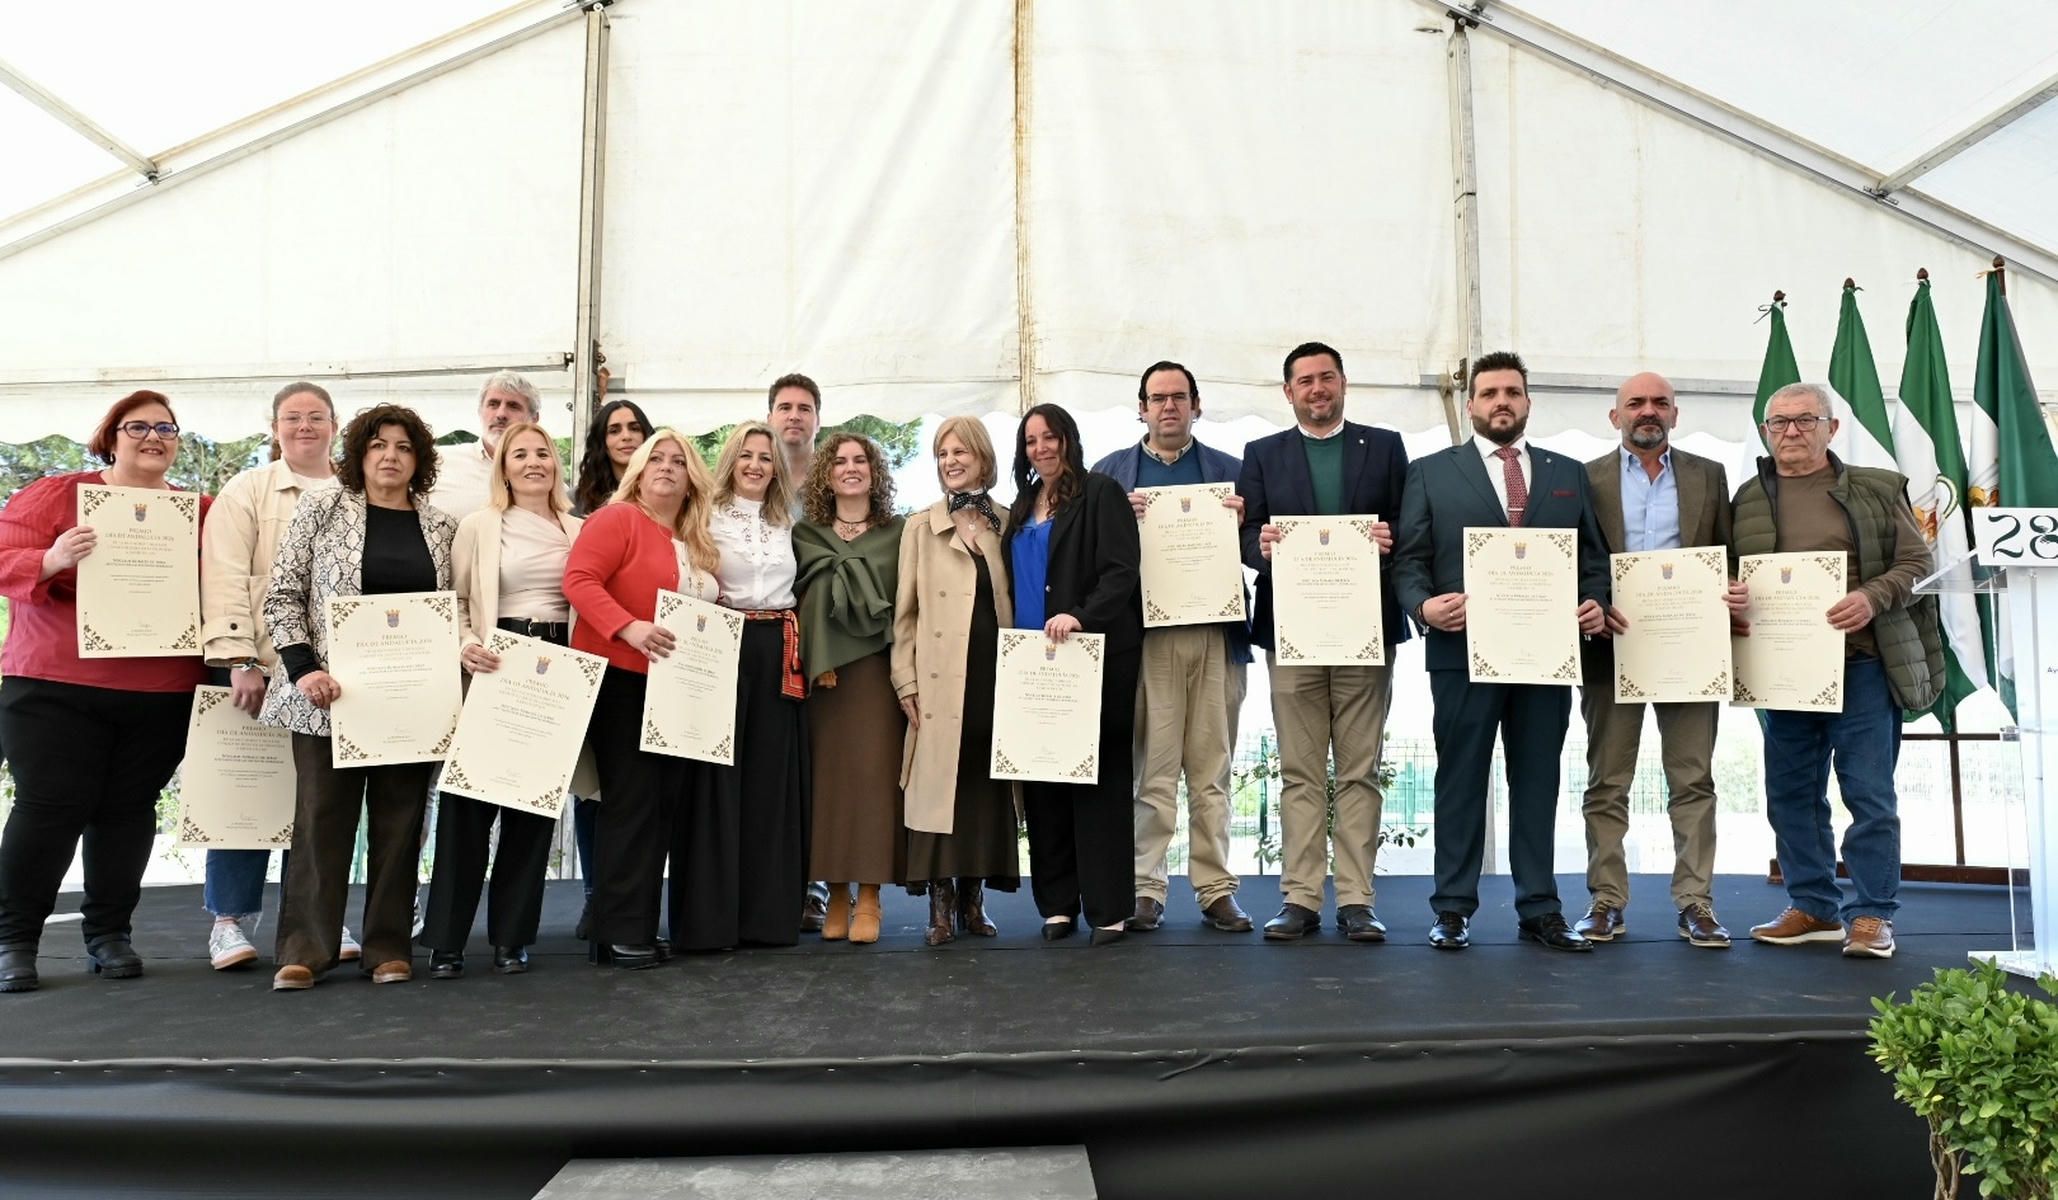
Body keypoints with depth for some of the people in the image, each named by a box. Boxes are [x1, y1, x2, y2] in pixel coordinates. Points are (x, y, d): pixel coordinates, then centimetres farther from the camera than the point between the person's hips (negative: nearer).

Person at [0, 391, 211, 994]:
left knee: (129, 808, 5)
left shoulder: (201, 513, 10)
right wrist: (53, 560, -24)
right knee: (50, 807, -2)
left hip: (162, 694, 2)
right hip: (56, 684, -2)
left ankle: (108, 934, 17)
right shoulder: (55, 494, 3)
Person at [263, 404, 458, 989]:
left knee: (400, 820, 5)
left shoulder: (441, 527, 10)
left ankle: (389, 946, 13)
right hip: (331, 692, -2)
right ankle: (304, 949, 8)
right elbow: (282, 595, 0)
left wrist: (459, 662, -2)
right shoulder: (322, 508, 3)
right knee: (322, 815, 0)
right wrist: (304, 668, -11)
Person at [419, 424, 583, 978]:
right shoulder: (479, 526, 3)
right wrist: (465, 646, -18)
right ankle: (446, 939, 6)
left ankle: (512, 934, 16)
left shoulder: (579, 531, 11)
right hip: (496, 667, -3)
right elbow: (452, 601, 1)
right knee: (471, 796, -3)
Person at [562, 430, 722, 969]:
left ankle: (640, 923, 16)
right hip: (619, 678, -8)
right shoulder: (617, 519, -6)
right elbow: (578, 580, -18)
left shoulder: (697, 544, 17)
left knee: (664, 803, 8)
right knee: (631, 801, -8)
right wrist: (629, 628, -29)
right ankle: (621, 931, 0)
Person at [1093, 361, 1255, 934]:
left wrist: (1243, 526, -9)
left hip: (1217, 634, 1)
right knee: (1151, 769, -1)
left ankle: (1216, 888, 11)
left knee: (1212, 769, 5)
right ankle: (1146, 888, 5)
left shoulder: (1231, 471, 14)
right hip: (1145, 634, -1)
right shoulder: (1110, 472, 13)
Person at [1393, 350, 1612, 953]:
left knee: (1538, 781, 7)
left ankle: (1539, 909, 15)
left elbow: (1594, 558, 14)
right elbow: (1408, 560, 2)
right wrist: (1422, 605, -17)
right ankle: (1453, 908, 11)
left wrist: (1596, 604, -5)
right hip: (1463, 649, -2)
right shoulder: (1431, 472, 8)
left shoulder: (1569, 474, 15)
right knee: (1460, 780, 3)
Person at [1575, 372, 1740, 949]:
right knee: (1607, 782, 3)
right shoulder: (1587, 479, 7)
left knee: (1693, 780, 2)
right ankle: (1606, 901, 10)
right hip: (1611, 646, -1)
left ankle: (1695, 902, 9)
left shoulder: (1709, 476, 12)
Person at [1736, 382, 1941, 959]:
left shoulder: (1878, 490, 6)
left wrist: (1873, 598, -15)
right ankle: (1812, 906, 20)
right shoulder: (1747, 500, 10)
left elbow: (1916, 563, 3)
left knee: (1870, 793, -2)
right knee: (1792, 793, 8)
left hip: (1862, 664, -3)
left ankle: (1871, 915, 9)